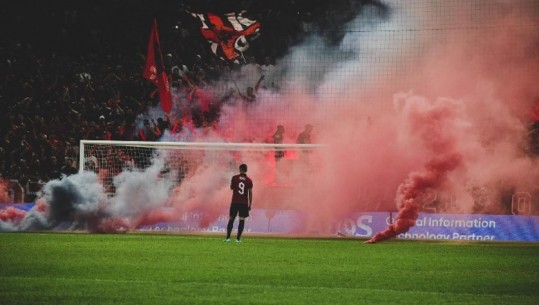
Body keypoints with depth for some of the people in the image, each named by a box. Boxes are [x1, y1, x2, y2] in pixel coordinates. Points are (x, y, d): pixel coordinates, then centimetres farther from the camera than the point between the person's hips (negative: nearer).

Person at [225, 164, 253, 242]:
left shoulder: (234, 178, -2)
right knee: (242, 220, 1)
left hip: (235, 202, 0)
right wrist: (250, 204, 6)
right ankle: (238, 238, -4)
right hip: (244, 203, 0)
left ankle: (228, 237, 3)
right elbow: (250, 193, 0)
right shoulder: (249, 181, -2)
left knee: (231, 219, 7)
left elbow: (231, 187, 13)